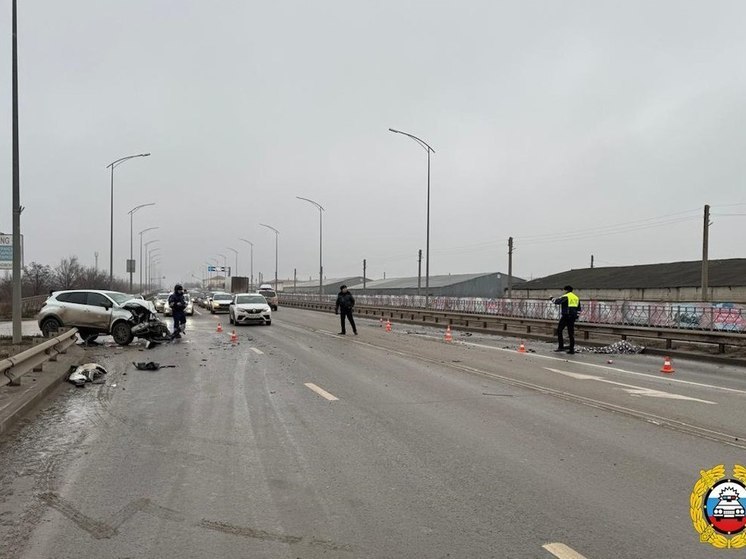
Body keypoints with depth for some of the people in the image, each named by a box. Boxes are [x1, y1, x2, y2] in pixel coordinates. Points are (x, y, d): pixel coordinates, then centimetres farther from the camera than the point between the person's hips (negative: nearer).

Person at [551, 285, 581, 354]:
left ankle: (561, 346, -5)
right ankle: (571, 349, 7)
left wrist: (552, 298, 5)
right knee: (571, 333, 9)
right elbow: (579, 309, 19)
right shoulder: (576, 298, 15)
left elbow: (557, 301, -15)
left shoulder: (566, 297, -8)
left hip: (565, 316, -7)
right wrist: (576, 316, 23)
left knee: (559, 331, 2)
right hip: (573, 317, 7)